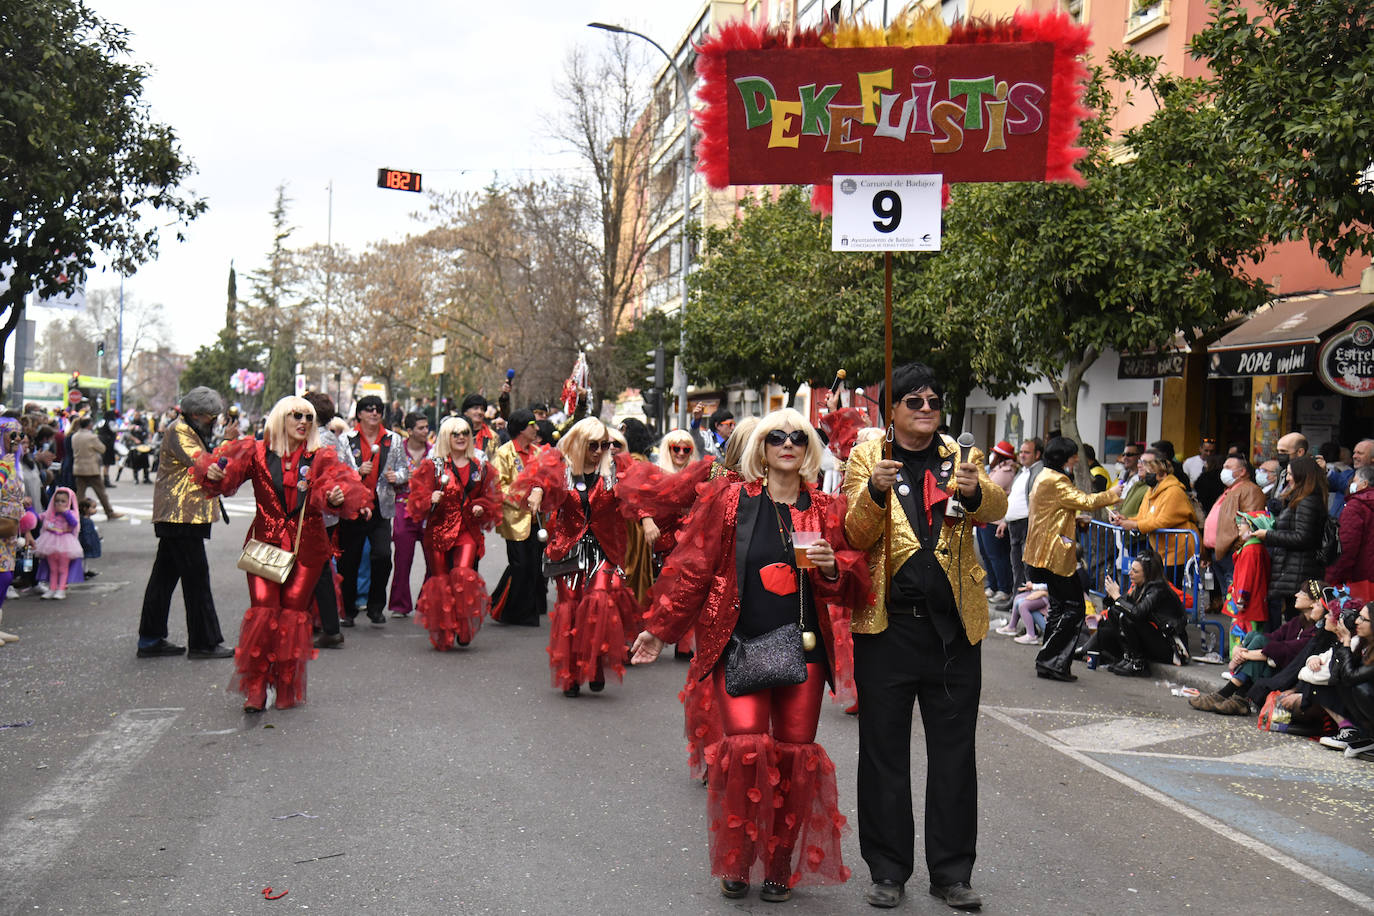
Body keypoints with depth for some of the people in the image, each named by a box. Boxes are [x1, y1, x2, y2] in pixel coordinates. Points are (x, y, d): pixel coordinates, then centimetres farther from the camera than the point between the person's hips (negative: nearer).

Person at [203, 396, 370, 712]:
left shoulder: (320, 458, 3)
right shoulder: (258, 453, 2)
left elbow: (339, 481, -13)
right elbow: (230, 468, -9)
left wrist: (338, 496, -35)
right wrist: (213, 473, -32)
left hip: (306, 546, 1)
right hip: (265, 543, -1)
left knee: (294, 611, 4)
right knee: (263, 610, -8)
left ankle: (287, 691, 17)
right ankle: (255, 690, 3)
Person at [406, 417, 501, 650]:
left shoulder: (480, 467, 11)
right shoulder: (433, 465, 2)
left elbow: (491, 497, 19)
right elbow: (417, 497, 0)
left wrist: (481, 507, -1)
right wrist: (430, 500, -21)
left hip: (468, 531, 1)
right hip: (439, 530, -1)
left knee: (464, 575, -17)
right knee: (441, 580, 2)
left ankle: (464, 630, -3)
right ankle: (442, 636, 14)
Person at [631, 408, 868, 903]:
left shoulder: (827, 510, 8)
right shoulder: (730, 500, 3)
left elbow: (855, 588, 9)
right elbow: (693, 567, 5)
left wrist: (832, 566, -12)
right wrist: (659, 629, 5)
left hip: (803, 651, 2)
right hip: (738, 646, -2)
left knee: (794, 755, 3)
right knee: (745, 747, -13)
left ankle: (780, 866, 18)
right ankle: (737, 862, 4)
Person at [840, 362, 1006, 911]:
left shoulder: (960, 459, 8)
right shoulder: (866, 459, 1)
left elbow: (996, 508, -9)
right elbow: (856, 536, -10)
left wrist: (975, 490, -31)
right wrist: (875, 491, -29)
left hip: (954, 628, 2)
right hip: (886, 625, -2)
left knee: (954, 754, 8)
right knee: (884, 753, 6)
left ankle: (952, 872, 19)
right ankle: (888, 870, 18)